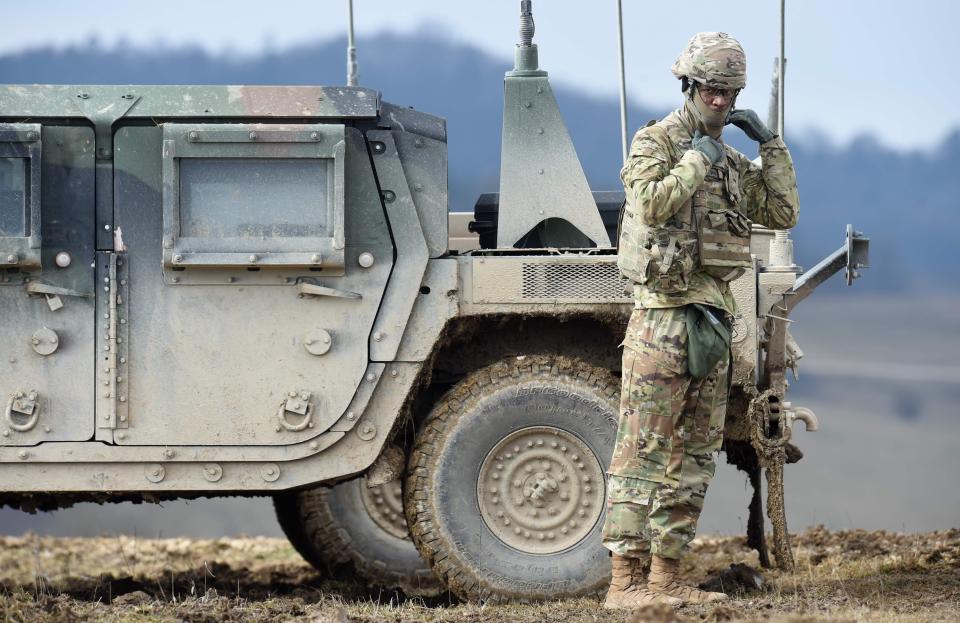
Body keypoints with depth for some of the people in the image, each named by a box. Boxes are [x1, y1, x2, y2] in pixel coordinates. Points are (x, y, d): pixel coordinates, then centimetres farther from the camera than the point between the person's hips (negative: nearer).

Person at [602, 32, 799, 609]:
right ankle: (626, 579, -11)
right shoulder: (656, 142, -4)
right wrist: (697, 159, -14)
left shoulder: (734, 163, 18)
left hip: (714, 318, 8)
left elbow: (784, 213, 12)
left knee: (693, 454, 8)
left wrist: (771, 144, 6)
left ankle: (666, 575, 12)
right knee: (643, 448, -9)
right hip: (664, 316, -8)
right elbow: (653, 202, -22)